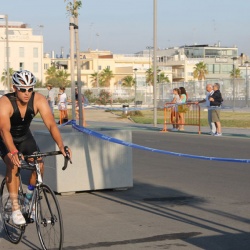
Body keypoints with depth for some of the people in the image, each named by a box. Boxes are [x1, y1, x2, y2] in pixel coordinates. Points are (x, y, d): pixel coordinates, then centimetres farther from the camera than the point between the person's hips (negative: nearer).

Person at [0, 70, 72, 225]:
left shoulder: (38, 100, -24)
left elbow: (51, 124, -31)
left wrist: (61, 146, -46)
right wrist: (13, 152, -59)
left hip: (25, 137, 4)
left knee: (39, 165, -15)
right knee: (13, 165, -27)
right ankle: (15, 208, -21)